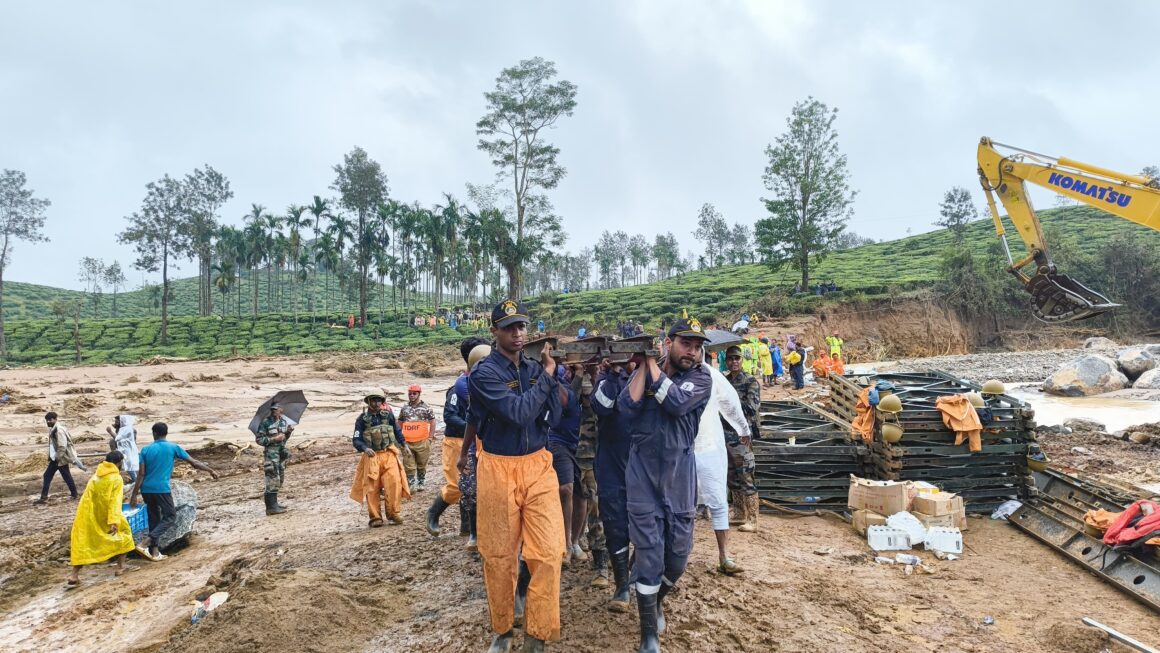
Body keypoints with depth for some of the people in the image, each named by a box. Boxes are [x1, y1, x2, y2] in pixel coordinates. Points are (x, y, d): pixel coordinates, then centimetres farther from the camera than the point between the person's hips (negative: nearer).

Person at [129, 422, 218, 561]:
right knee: (170, 517, 7)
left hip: (146, 490, 4)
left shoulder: (146, 449, 3)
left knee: (154, 519, 14)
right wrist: (211, 471, 15)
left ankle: (155, 552, 15)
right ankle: (144, 543, -9)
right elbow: (194, 463, 2)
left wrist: (134, 495, 3)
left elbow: (141, 474, -1)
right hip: (162, 489, -4)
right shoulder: (174, 448, -2)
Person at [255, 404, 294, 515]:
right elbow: (258, 439, -11)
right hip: (270, 453, -7)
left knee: (280, 478, 14)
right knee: (273, 479, -8)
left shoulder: (284, 421, 9)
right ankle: (271, 507, -4)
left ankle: (272, 502, 27)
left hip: (281, 451, 7)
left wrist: (288, 432, -2)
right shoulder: (265, 422, -10)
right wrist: (274, 439, -19)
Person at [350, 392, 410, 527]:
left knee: (393, 482, -14)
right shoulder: (362, 419, 3)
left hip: (389, 454, 0)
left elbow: (397, 431, 21)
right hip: (372, 456, 0)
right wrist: (365, 448, -18)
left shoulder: (388, 415, 7)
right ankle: (375, 517, 9)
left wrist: (403, 444, 19)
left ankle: (394, 513, -4)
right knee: (372, 487, -1)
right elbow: (356, 440, 0)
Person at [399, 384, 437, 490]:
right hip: (407, 442, 2)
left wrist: (429, 438, -4)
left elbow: (432, 423, 0)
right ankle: (410, 485, 8)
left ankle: (421, 483, 26)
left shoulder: (426, 407, -2)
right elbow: (400, 424, 15)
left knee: (422, 465, 11)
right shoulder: (404, 408, 7)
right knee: (409, 466, 1)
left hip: (422, 442, -2)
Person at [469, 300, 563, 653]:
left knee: (549, 552, -2)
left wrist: (549, 375, -11)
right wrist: (546, 376, -12)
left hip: (538, 466, 4)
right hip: (499, 469, -3)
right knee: (499, 556, 9)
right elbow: (518, 413, -22)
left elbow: (552, 417, -1)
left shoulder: (535, 367, 5)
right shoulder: (484, 372, -11)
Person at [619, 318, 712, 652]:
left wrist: (653, 364, -14)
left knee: (678, 552, 10)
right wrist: (642, 364, -12)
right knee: (649, 553, -1)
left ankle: (657, 601, 41)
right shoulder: (643, 371, 2)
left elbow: (676, 402, -22)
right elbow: (627, 407, -15)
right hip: (643, 472, 0)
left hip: (679, 474, 1)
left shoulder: (701, 378, -3)